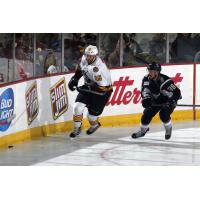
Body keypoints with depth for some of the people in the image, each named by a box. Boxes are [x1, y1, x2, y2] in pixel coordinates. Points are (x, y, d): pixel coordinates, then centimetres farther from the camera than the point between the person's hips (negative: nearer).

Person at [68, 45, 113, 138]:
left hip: (103, 90, -6)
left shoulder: (99, 69, -36)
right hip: (89, 87, 6)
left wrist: (85, 88, -36)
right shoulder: (84, 59, -14)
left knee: (92, 114, 0)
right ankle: (77, 128, 10)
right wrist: (74, 79, 0)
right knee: (78, 107, -8)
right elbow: (80, 68, 11)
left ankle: (94, 125, 35)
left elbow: (102, 88, -35)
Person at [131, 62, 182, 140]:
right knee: (146, 115, -3)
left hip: (167, 102, -5)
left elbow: (177, 93, -32)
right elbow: (145, 90, -8)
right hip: (155, 102, 6)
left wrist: (172, 102, -43)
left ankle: (168, 129, 4)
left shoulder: (165, 81, -34)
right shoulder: (146, 79, -16)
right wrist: (146, 98, -28)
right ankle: (142, 131, 25)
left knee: (163, 115, -27)